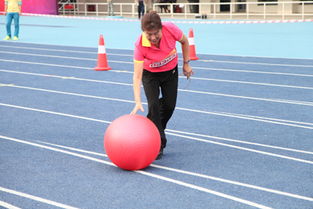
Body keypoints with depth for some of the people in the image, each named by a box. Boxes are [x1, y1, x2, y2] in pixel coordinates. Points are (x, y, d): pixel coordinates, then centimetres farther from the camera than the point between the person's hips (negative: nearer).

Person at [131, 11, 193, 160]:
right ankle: (158, 144, -7)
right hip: (150, 74, -2)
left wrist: (186, 63, -2)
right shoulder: (140, 45, -36)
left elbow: (184, 41, -8)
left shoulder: (170, 29, -33)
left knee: (169, 105, 1)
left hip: (171, 71, 3)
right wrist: (138, 102, -45)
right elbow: (137, 76, -37)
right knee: (153, 104, -17)